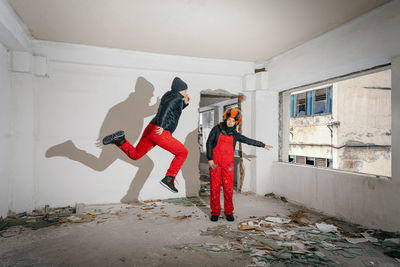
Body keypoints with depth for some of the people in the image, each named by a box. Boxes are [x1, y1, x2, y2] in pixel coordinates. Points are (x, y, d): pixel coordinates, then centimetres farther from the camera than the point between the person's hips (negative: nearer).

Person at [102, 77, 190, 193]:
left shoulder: (169, 94, 23)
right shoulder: (177, 97, -4)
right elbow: (167, 105, -25)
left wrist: (185, 103, 29)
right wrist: (161, 126, -33)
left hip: (151, 129, 8)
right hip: (160, 134, -8)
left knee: (134, 155, 20)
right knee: (183, 152, 8)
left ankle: (119, 140, -6)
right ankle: (169, 179, 3)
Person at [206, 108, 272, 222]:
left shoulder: (235, 135, 10)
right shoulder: (217, 129, 3)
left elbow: (249, 141, 18)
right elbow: (209, 143, 0)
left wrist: (263, 145, 22)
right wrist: (209, 158, -7)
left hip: (228, 164, 2)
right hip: (215, 163, -2)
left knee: (228, 188, 0)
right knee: (215, 188, -1)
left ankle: (228, 212, 12)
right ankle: (215, 212, 10)